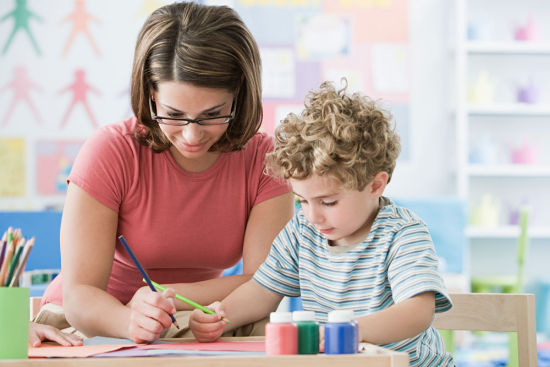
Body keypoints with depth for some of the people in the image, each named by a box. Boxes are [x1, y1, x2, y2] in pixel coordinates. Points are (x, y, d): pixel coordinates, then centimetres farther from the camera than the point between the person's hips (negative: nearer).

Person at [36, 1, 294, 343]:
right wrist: (131, 321, -46)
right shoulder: (111, 152, -19)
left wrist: (163, 298, -29)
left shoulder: (264, 160, -11)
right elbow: (79, 296, -24)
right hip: (92, 325, -1)